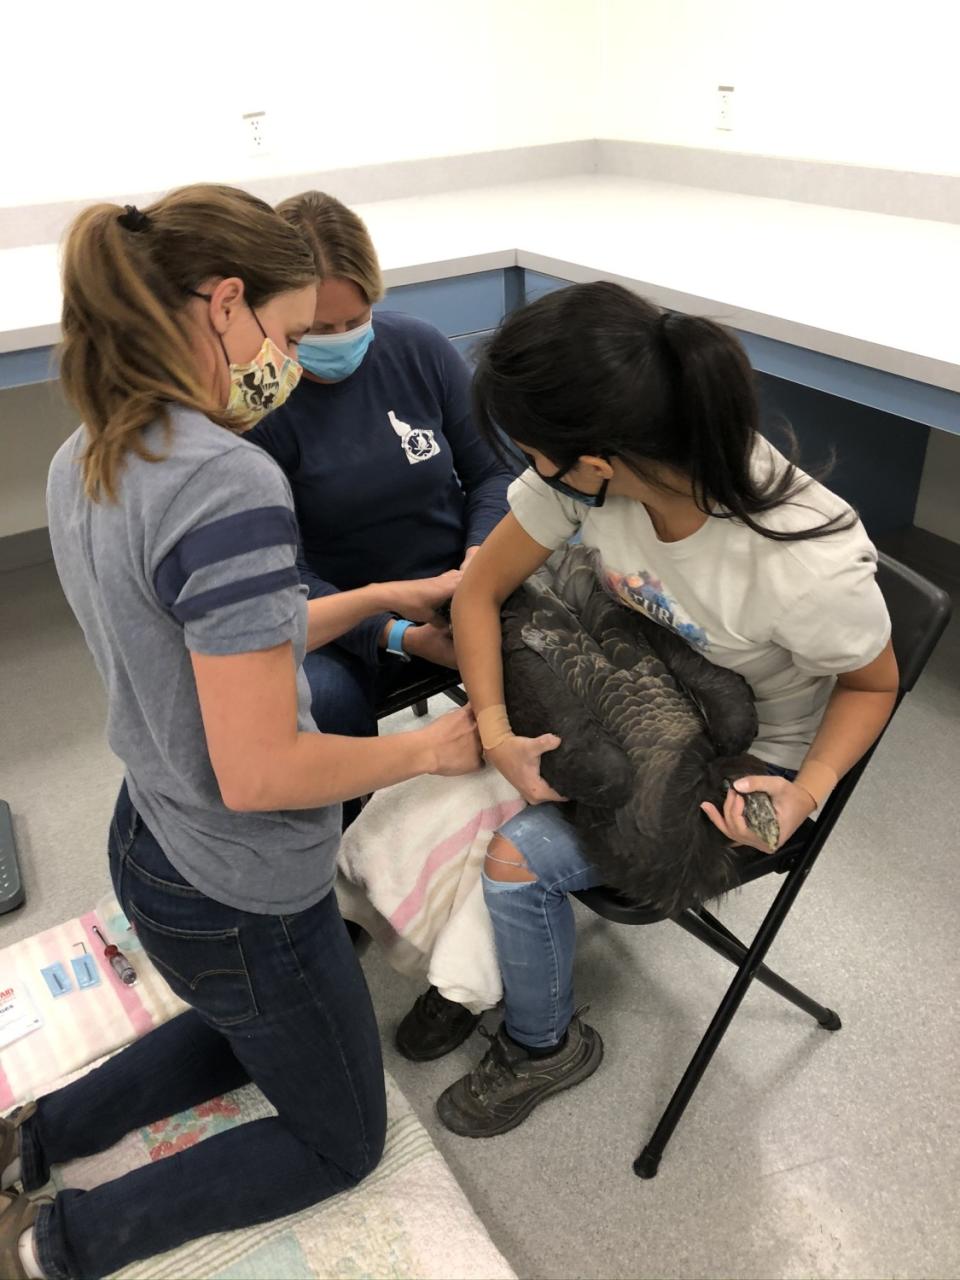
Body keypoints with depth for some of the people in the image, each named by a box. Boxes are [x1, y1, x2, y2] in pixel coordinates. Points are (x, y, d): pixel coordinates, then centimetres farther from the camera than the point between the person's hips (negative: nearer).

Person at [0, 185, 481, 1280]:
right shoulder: (230, 483, -31)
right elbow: (260, 771, -30)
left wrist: (381, 597, 10)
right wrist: (431, 748, -14)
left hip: (149, 849, 8)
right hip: (240, 898, -8)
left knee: (243, 1032, 38)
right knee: (340, 1141, 22)